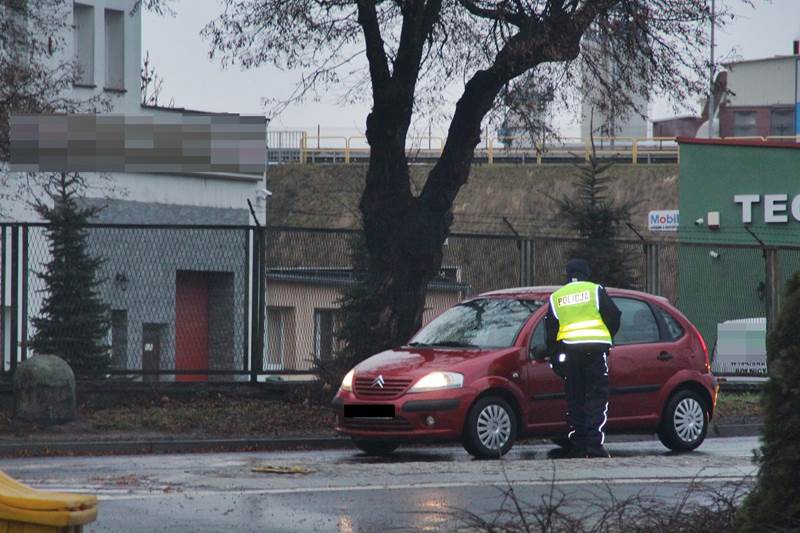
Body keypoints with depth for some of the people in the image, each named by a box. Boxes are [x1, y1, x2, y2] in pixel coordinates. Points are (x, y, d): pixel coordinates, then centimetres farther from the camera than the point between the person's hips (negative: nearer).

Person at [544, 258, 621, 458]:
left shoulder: (556, 297, 13)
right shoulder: (595, 290, 4)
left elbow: (550, 331, 12)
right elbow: (613, 316, -1)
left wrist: (554, 359, 17)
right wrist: (608, 337, 17)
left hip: (569, 350, 3)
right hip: (596, 349, -3)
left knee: (575, 399, 8)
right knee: (597, 398, -4)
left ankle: (577, 448, 6)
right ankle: (594, 446, -14)